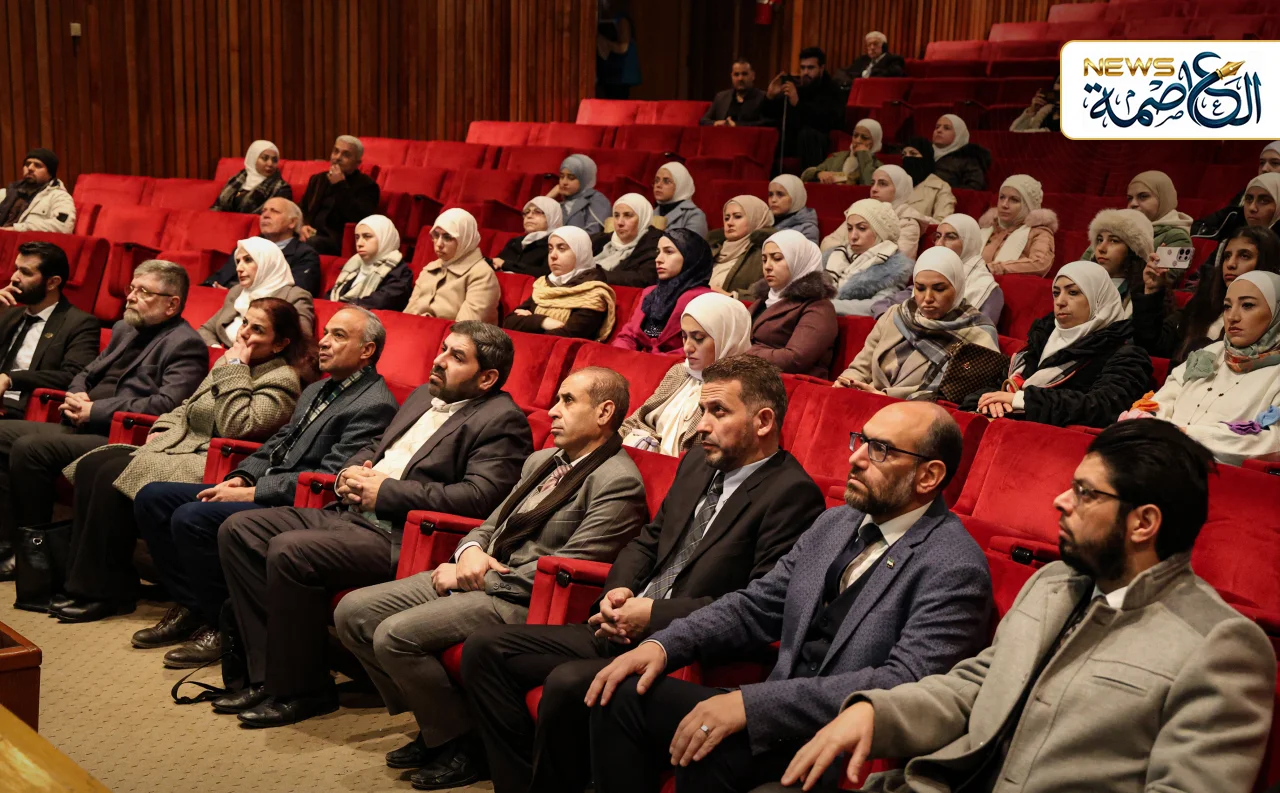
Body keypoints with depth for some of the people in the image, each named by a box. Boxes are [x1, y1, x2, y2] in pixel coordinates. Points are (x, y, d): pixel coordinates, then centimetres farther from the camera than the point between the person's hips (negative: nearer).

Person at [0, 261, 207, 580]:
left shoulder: (185, 344, -9)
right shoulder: (124, 330, 20)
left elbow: (165, 405, -21)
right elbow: (87, 372, 28)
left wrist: (94, 410, -17)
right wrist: (77, 397, 2)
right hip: (83, 428, 10)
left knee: (29, 448, -25)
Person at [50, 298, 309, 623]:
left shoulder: (283, 380, -10)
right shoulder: (230, 360, 17)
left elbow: (235, 427, -21)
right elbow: (187, 406, 25)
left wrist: (235, 371, -15)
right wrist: (161, 429, 6)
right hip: (179, 445, 10)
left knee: (114, 478, -24)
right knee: (90, 466, -7)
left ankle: (106, 594, -14)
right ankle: (81, 580, -6)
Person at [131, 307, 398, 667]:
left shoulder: (375, 405, -12)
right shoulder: (316, 391, 20)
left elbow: (329, 477, -19)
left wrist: (250, 493, -17)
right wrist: (242, 478, 1)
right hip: (260, 491, 10)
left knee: (191, 518, -26)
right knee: (152, 498, 3)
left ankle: (219, 626, -9)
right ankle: (190, 607, 8)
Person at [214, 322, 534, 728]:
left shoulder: (502, 421, -8)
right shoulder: (423, 396, 20)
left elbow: (478, 496, -21)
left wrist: (384, 490, -16)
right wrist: (350, 474, 5)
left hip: (401, 539, -10)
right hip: (351, 514, 10)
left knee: (289, 551, -27)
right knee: (239, 529, -1)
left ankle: (300, 690, -9)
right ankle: (270, 670, 1)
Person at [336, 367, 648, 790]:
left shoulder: (618, 481, -11)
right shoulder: (543, 461, 17)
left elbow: (564, 569, -17)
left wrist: (480, 578, -14)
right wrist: (470, 551, -4)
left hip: (522, 601, -9)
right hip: (475, 575, 9)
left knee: (395, 635, -24)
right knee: (353, 612, 0)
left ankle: (461, 745, -3)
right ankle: (434, 726, 10)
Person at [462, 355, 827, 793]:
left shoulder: (793, 494, -13)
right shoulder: (699, 462, 13)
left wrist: (655, 614, -18)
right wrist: (619, 591, -1)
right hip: (624, 629, 9)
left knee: (567, 683, -32)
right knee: (485, 648, 0)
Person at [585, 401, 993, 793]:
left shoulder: (955, 568, -13)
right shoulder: (836, 523, 13)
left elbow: (904, 685, -23)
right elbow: (754, 606, 15)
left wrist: (753, 704, -29)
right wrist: (664, 644, -4)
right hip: (779, 711, 8)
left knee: (709, 753, -31)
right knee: (624, 693, -9)